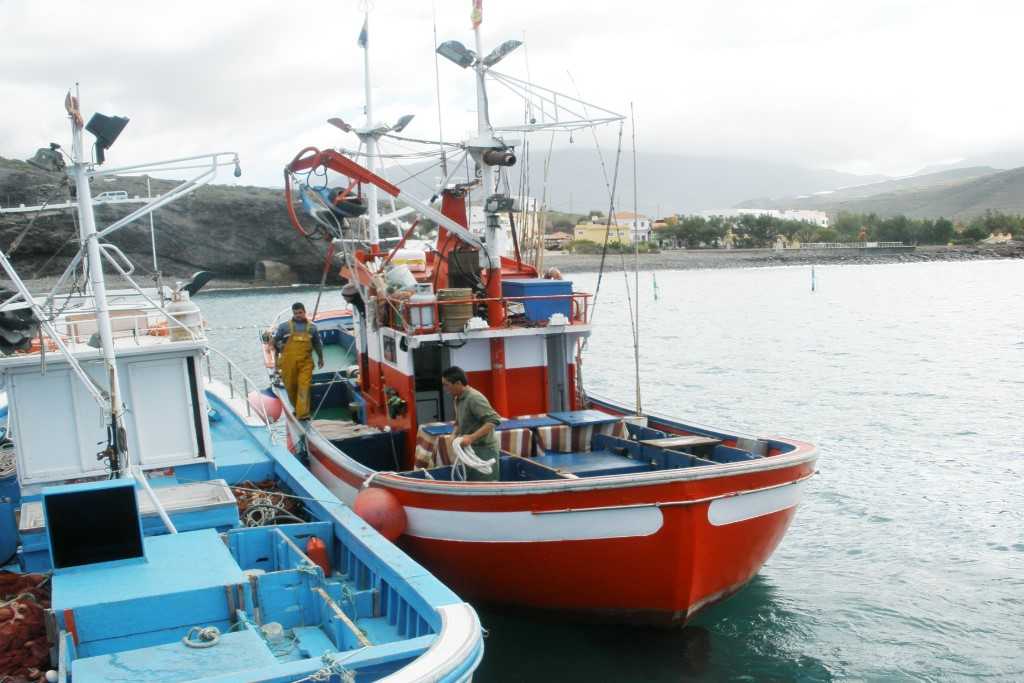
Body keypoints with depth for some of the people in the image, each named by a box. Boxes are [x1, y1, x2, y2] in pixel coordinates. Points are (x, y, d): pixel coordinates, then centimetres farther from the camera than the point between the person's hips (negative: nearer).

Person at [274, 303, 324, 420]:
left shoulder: (311, 327, 10)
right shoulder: (284, 326, 5)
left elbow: (317, 344, 22)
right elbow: (276, 341, 13)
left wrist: (320, 358, 29)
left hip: (305, 362, 0)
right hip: (289, 362, 0)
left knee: (304, 386, -12)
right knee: (291, 387, 8)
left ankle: (302, 413, -13)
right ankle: (297, 408, 31)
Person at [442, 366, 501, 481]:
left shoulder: (474, 398, -20)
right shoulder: (458, 399, 8)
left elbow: (494, 420, -28)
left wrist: (472, 437, -32)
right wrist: (454, 435, 3)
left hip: (484, 450, -9)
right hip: (471, 450, 9)